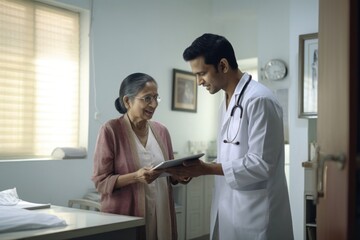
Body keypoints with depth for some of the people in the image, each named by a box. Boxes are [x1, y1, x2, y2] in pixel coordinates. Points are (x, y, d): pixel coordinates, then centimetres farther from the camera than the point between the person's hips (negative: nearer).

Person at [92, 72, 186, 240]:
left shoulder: (161, 130, 5)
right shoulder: (111, 130, -11)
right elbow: (101, 181, -11)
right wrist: (136, 176, -25)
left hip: (161, 214, 5)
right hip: (124, 218, -5)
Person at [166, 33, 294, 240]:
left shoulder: (259, 99, -17)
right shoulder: (227, 102, 12)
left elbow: (260, 165, -21)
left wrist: (206, 169, -20)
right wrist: (195, 168, 1)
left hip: (254, 215, -8)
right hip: (229, 210, 8)